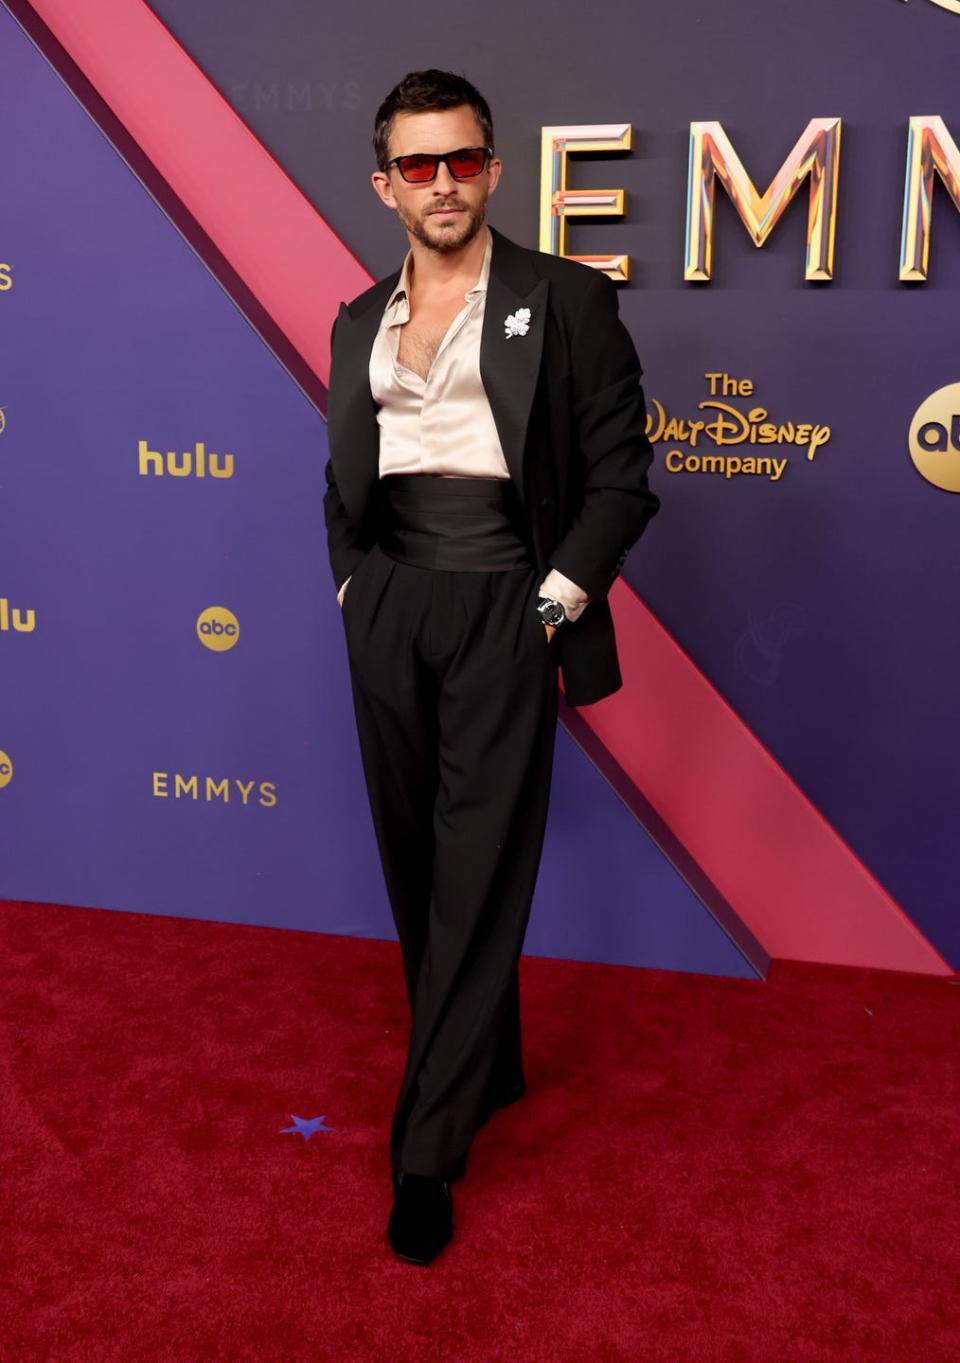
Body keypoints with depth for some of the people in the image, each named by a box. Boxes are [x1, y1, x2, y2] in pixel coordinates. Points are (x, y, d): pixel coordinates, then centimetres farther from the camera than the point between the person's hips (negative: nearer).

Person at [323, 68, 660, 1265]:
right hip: (388, 612, 5)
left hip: (503, 607, -5)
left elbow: (621, 476, -2)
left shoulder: (566, 301, 1)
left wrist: (559, 597, -9)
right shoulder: (358, 324, 15)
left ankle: (427, 1149, 2)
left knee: (479, 867, -5)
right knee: (414, 857, 10)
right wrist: (352, 584, 9)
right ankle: (484, 1070, 28)